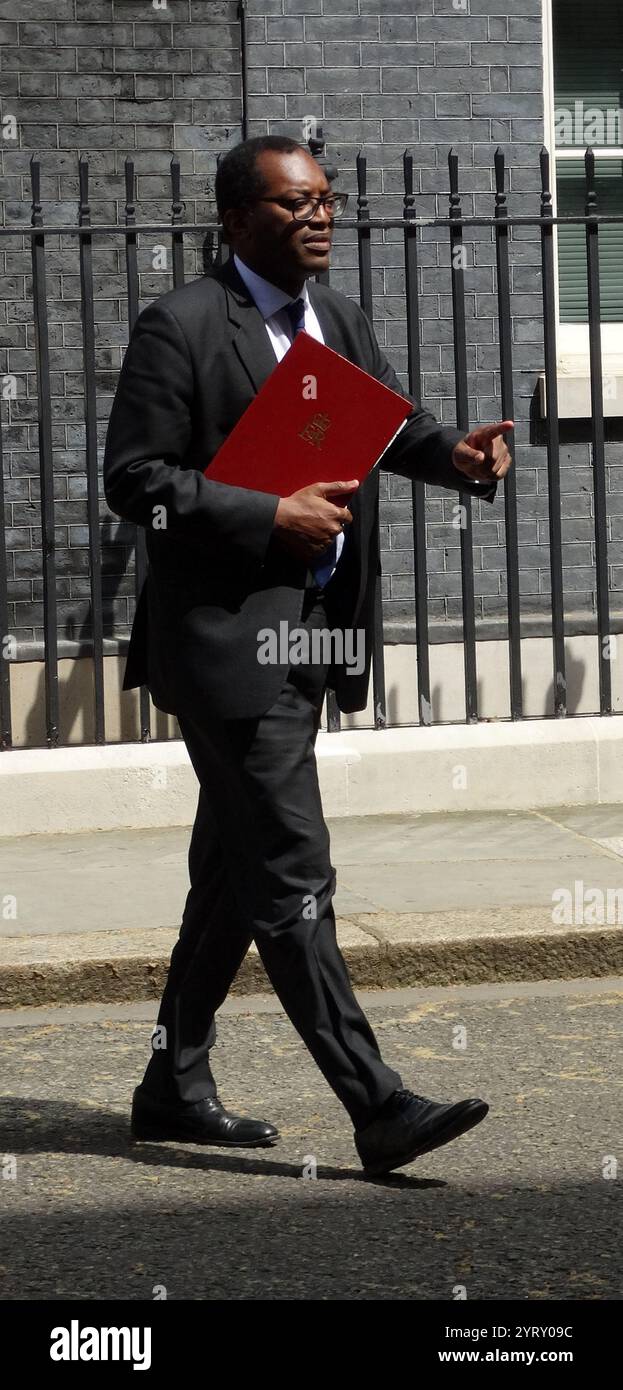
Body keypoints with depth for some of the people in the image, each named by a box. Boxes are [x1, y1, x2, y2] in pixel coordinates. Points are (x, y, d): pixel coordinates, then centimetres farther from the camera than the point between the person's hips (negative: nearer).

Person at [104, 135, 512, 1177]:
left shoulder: (338, 319, 13)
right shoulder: (181, 327, -11)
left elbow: (396, 426, 17)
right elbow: (132, 476, -13)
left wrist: (459, 453, -6)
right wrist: (272, 518, -19)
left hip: (307, 639, 9)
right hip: (226, 635, -9)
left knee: (235, 874, 15)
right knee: (292, 877, -10)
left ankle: (175, 1089, 26)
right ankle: (379, 1109, -11)